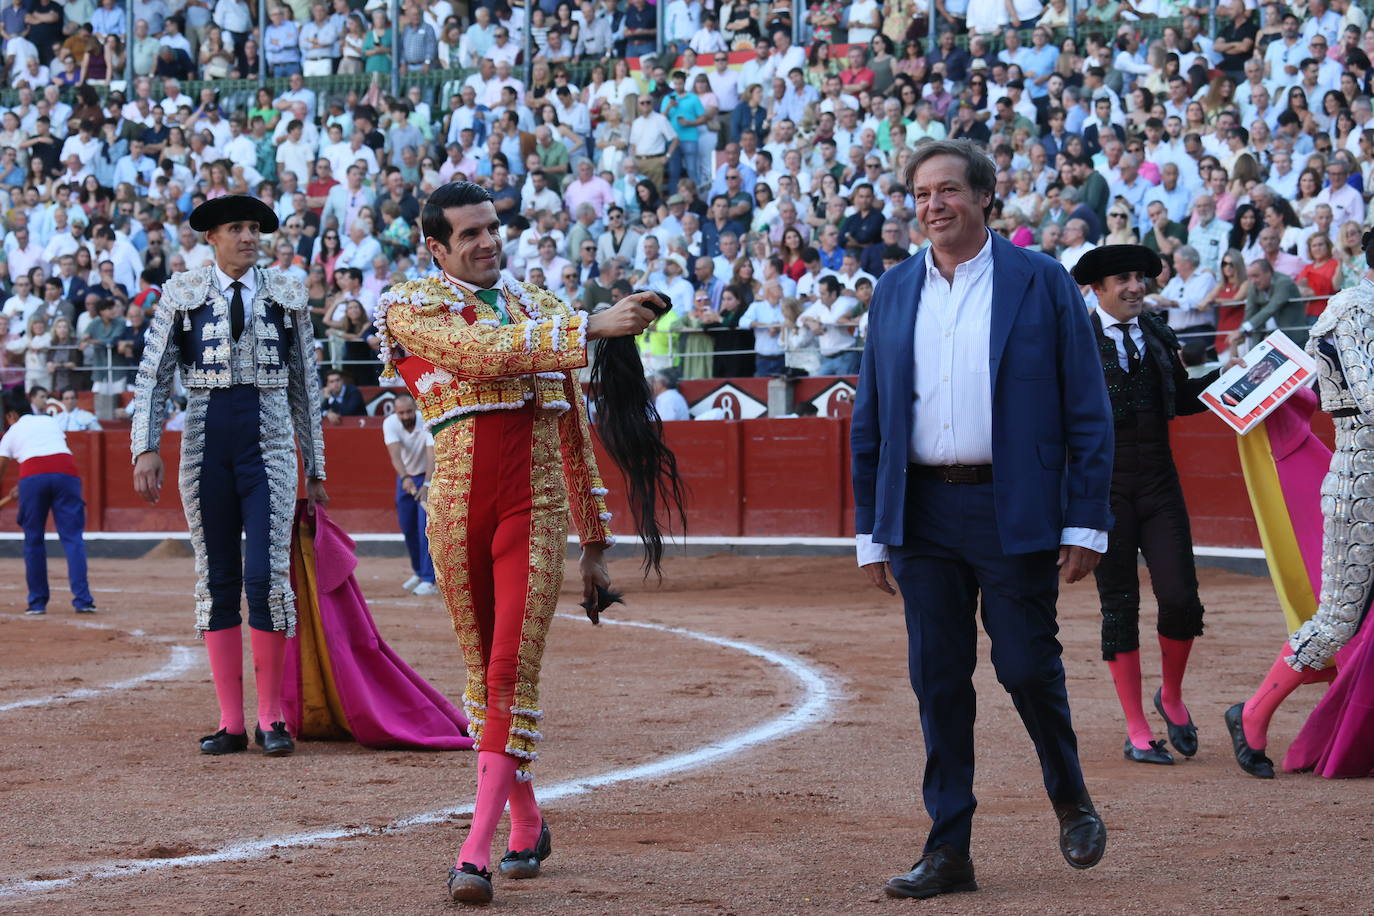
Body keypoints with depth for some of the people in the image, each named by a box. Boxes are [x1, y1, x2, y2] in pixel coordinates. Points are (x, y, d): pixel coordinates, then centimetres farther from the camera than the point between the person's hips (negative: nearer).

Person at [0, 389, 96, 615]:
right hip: (67, 472, 2)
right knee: (72, 537, -1)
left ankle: (37, 602, 9)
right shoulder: (51, 421, 30)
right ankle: (82, 599, -11)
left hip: (33, 476, -2)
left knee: (33, 539, 9)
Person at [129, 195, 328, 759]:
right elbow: (153, 378, 3)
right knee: (216, 581, 3)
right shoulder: (182, 296, 6)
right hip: (205, 448, 1)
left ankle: (272, 719, -1)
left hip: (269, 448, -1)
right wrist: (146, 448, -10)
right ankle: (231, 723, 8)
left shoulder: (287, 296, 8)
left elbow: (305, 386, 12)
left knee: (268, 578, -10)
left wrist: (315, 471, 11)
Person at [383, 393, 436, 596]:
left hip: (428, 477, -4)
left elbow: (432, 456, -36)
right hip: (405, 477, 4)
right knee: (407, 527, 11)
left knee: (425, 527, -16)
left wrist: (427, 484, -49)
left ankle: (428, 580, -15)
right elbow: (395, 454, -33)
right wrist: (405, 478, -50)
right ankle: (418, 571, 31)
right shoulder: (390, 424, -20)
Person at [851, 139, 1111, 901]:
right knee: (938, 680, 4)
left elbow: (1087, 411, -2)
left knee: (1026, 666, -3)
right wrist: (871, 531, 9)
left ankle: (1071, 801, 24)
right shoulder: (893, 293, 10)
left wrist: (1085, 525, -7)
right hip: (922, 516, 3)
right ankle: (948, 852, 9)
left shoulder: (1042, 283, 0)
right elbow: (869, 420, 14)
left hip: (1014, 512, -3)